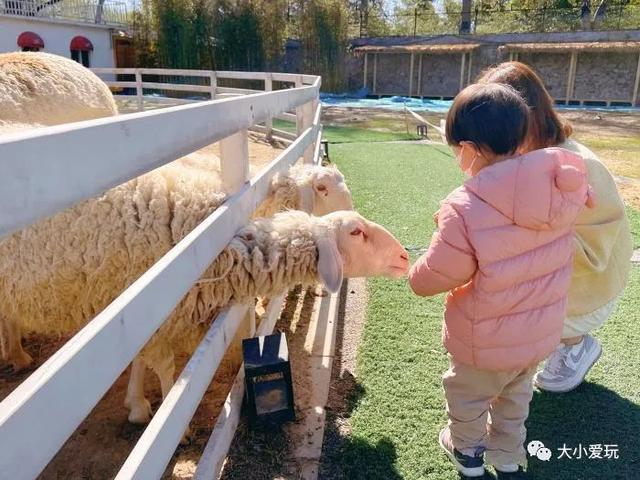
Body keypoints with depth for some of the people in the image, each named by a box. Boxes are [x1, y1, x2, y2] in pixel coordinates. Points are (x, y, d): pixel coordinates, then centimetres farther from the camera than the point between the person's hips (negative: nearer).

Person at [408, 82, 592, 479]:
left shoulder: (465, 210, -34)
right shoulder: (565, 187, -15)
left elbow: (431, 279, -23)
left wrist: (415, 273, -3)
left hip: (486, 343, -5)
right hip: (541, 333, 6)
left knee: (468, 396, 25)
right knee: (516, 395, 31)